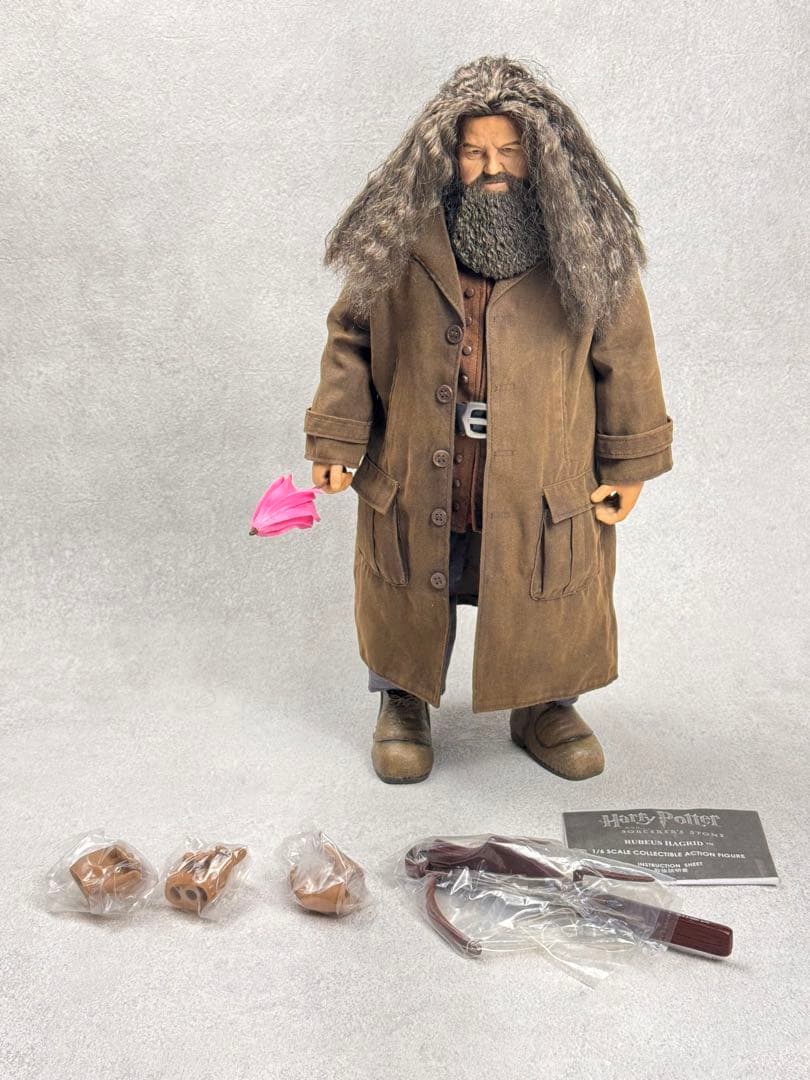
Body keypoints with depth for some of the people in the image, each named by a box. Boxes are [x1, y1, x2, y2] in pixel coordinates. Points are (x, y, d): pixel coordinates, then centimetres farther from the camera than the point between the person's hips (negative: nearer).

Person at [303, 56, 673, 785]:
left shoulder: (584, 241, -6)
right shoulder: (403, 236, -6)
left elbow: (626, 354, 0)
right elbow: (350, 339, 2)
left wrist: (629, 464, 1)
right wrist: (337, 437, -4)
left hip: (541, 486, 0)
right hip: (417, 483, 0)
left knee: (549, 608, 15)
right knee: (410, 603, 16)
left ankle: (544, 708, 41)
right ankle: (403, 703, 41)